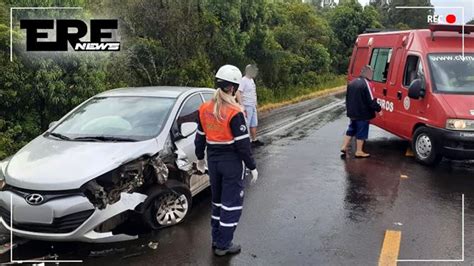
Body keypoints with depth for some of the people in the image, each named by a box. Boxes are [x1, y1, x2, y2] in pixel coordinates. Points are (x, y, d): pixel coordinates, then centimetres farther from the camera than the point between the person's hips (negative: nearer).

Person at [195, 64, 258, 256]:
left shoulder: (205, 109, 0)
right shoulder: (234, 112, -19)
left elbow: (200, 137, 9)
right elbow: (242, 144, -17)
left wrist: (200, 158, 24)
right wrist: (252, 167, -8)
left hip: (213, 160, 7)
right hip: (232, 162, -7)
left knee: (217, 200, 21)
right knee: (231, 203, 6)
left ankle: (217, 239, 31)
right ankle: (223, 245, 13)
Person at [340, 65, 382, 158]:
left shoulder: (352, 83, 8)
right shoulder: (366, 84, -17)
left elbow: (347, 98, 16)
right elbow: (371, 101, -19)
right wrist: (378, 109, -7)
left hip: (352, 113, 7)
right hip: (363, 114, -7)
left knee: (351, 130, 20)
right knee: (361, 132, 3)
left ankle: (344, 147, 18)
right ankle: (359, 152, 10)